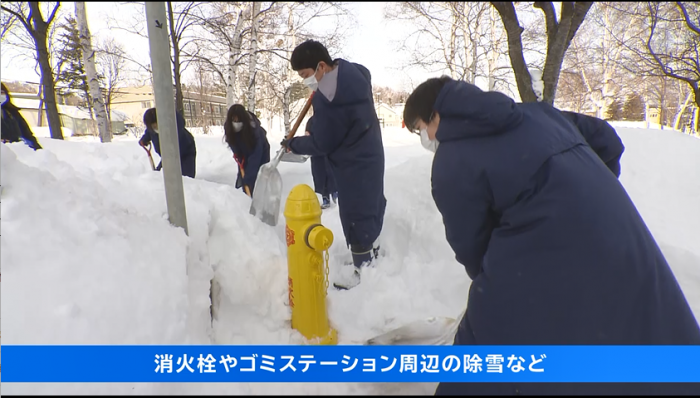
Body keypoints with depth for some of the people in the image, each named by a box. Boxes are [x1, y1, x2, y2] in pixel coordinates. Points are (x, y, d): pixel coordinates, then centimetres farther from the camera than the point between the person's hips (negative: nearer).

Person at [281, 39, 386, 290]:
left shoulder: (326, 99, -27)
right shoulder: (356, 73, -2)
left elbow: (321, 145, -19)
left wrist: (292, 144, -1)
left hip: (353, 164, -9)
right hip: (370, 154, 9)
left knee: (355, 214, 0)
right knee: (370, 203, 21)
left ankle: (364, 268, 12)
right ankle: (372, 247, 40)